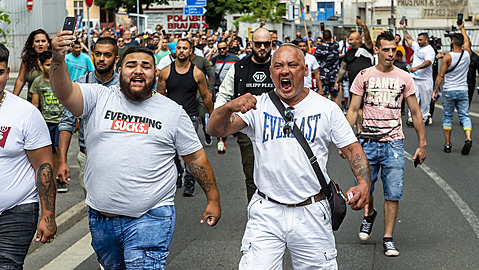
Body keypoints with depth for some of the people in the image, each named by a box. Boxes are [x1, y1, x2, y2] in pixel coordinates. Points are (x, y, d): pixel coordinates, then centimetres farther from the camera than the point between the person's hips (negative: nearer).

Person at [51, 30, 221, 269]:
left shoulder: (173, 112, 6)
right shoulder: (98, 97, 3)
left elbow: (196, 157, 10)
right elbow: (64, 93, -15)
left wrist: (213, 199, 8)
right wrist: (58, 58, -34)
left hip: (150, 218, -2)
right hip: (101, 216, 2)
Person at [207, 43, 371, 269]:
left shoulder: (326, 109, 3)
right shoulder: (257, 106, 1)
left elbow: (352, 148, 5)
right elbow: (215, 129, -10)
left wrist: (364, 183, -14)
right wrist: (230, 106, -32)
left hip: (312, 215, 1)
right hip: (266, 212, 0)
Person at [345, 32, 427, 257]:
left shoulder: (404, 78, 4)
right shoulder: (364, 76, 3)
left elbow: (416, 113, 8)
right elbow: (353, 110, 4)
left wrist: (422, 144, 5)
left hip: (394, 143, 0)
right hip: (367, 141, 0)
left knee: (393, 194, -2)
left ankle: (388, 238, 8)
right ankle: (369, 214, 35)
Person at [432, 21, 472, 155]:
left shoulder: (448, 57, -12)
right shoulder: (467, 54, 0)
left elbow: (440, 76, -11)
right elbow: (467, 42, 22)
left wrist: (434, 91, -5)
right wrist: (462, 28, 36)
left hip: (448, 91, -2)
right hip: (463, 91, 3)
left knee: (447, 117, 8)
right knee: (465, 116, 4)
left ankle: (448, 144, 11)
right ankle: (468, 138, -19)